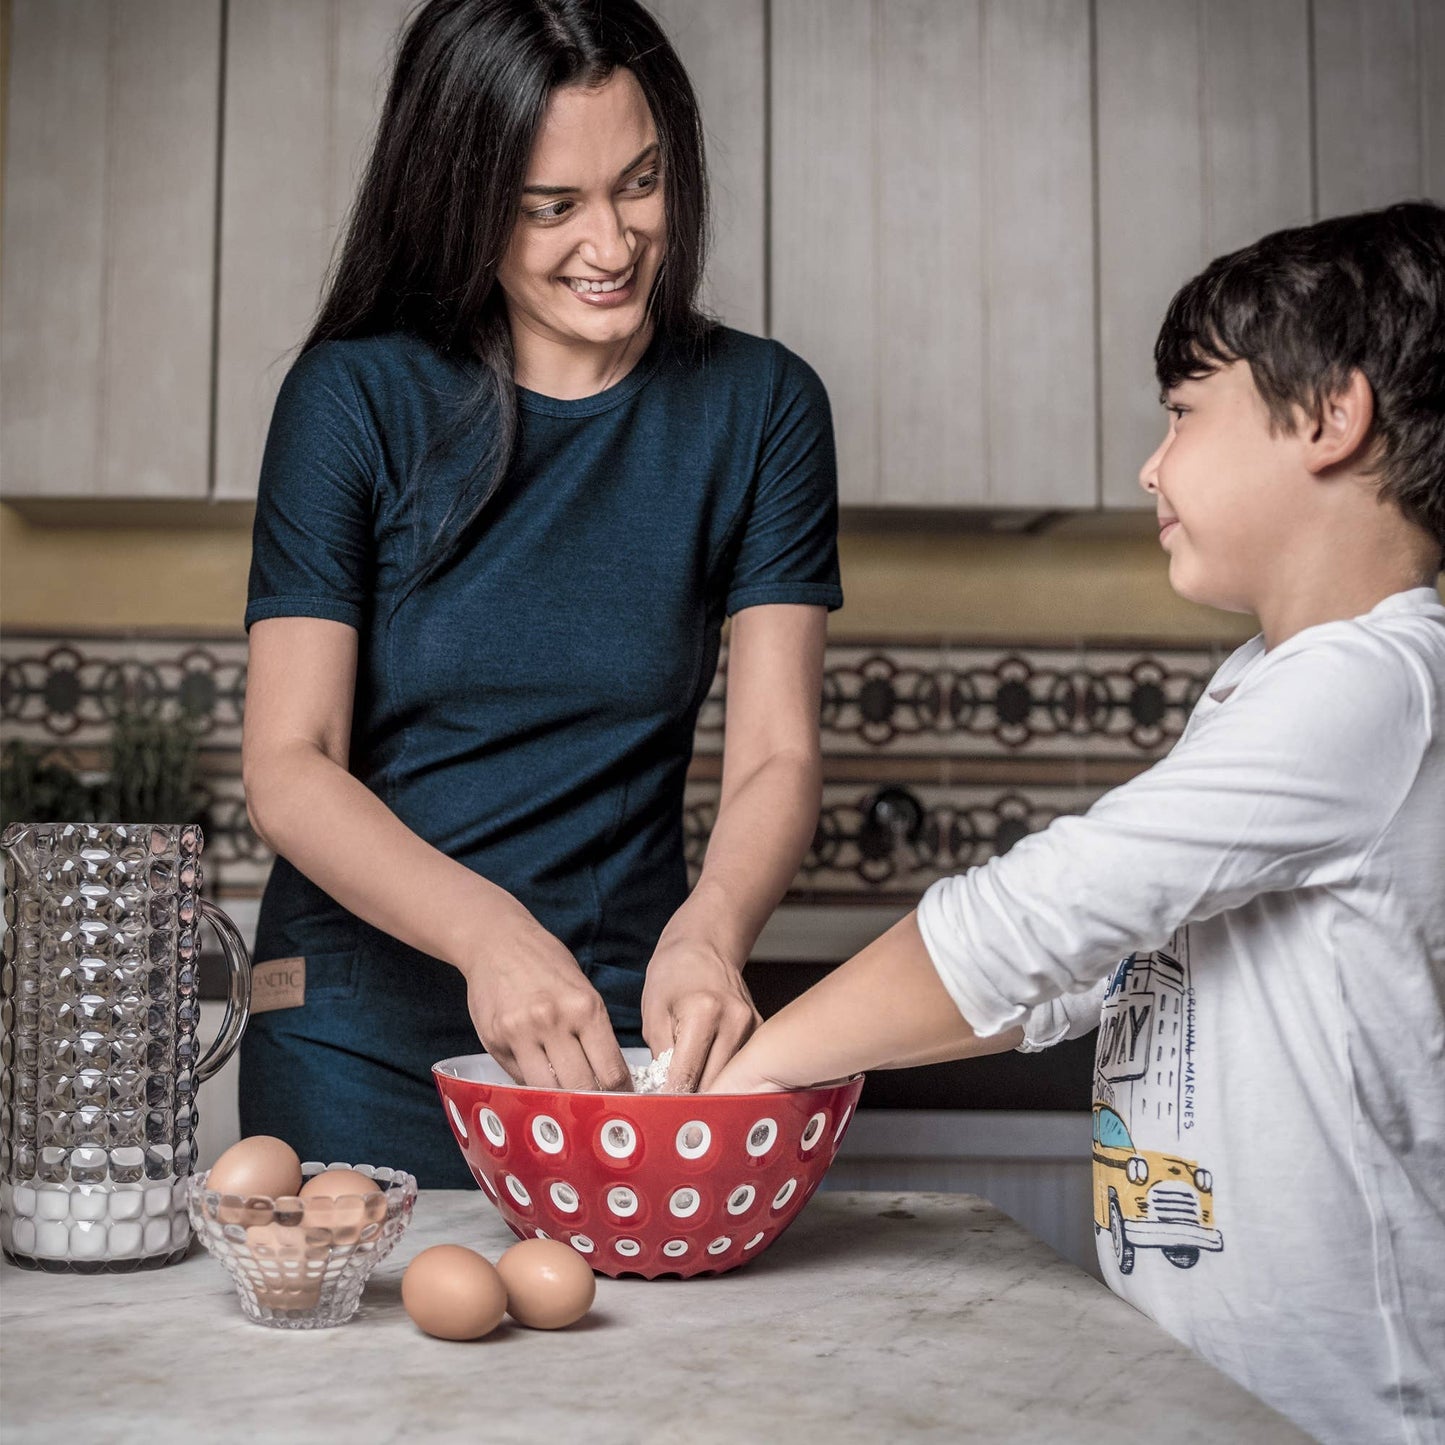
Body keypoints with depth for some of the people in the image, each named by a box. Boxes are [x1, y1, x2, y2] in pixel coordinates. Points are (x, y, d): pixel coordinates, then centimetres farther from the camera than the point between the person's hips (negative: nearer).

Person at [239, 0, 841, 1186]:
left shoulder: (761, 407, -2)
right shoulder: (356, 397, -7)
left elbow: (777, 757, -8)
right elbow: (289, 767, -12)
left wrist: (710, 930, -29)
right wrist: (490, 933, -30)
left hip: (627, 1034, 1)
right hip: (360, 1039, -1)